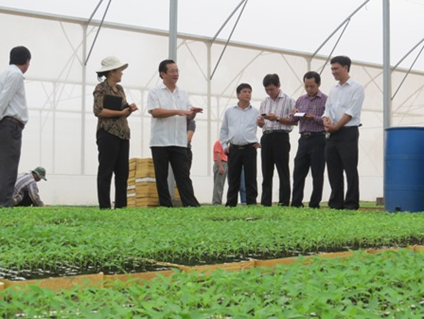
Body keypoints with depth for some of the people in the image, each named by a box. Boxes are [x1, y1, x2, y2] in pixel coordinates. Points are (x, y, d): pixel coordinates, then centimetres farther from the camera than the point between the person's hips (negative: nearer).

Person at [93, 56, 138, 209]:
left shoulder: (120, 89, 18)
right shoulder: (101, 88, -5)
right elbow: (98, 111, -15)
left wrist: (129, 109, -1)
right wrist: (120, 112, -16)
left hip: (123, 133, 8)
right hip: (108, 133, -8)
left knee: (123, 171, 6)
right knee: (106, 171, -5)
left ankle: (121, 205, 11)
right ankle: (105, 206, -3)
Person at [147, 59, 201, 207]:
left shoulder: (183, 93, 15)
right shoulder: (155, 92, 1)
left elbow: (189, 117, 14)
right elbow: (155, 112, -13)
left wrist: (193, 112, -10)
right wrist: (177, 112, -17)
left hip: (180, 142, 4)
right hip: (160, 142, -3)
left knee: (183, 175, 1)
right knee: (161, 176, 2)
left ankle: (192, 205, -2)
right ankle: (165, 206, 8)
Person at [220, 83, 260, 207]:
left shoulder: (256, 112, 5)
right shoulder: (229, 112, 9)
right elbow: (223, 131, 14)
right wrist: (224, 145, 5)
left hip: (249, 149, -1)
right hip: (233, 149, 1)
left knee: (250, 179, 0)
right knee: (233, 179, 5)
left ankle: (251, 204, 4)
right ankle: (230, 205, 10)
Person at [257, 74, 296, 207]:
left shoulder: (288, 100, -1)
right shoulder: (264, 103, 17)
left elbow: (294, 121, -7)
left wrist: (277, 118, -16)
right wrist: (260, 122, -4)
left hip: (280, 137, -6)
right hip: (266, 138, 6)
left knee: (283, 172, -2)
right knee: (266, 172, 6)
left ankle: (284, 203, 0)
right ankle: (265, 202, 10)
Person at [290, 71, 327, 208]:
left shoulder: (325, 100, -3)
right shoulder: (300, 100, 14)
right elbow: (292, 120, 16)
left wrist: (313, 117, -19)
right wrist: (294, 115, -5)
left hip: (318, 139, -5)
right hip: (303, 139, 5)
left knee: (317, 174, 1)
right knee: (298, 172, 4)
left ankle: (314, 204, 6)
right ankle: (296, 203, 8)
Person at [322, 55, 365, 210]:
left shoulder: (357, 88, -3)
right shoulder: (333, 90, 17)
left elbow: (351, 112, -11)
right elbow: (327, 110, 13)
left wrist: (336, 127, -13)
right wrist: (326, 121, -9)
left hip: (348, 133, -6)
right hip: (333, 134, 7)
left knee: (350, 170, -4)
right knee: (333, 170, 6)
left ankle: (351, 204, 1)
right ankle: (336, 203, 11)